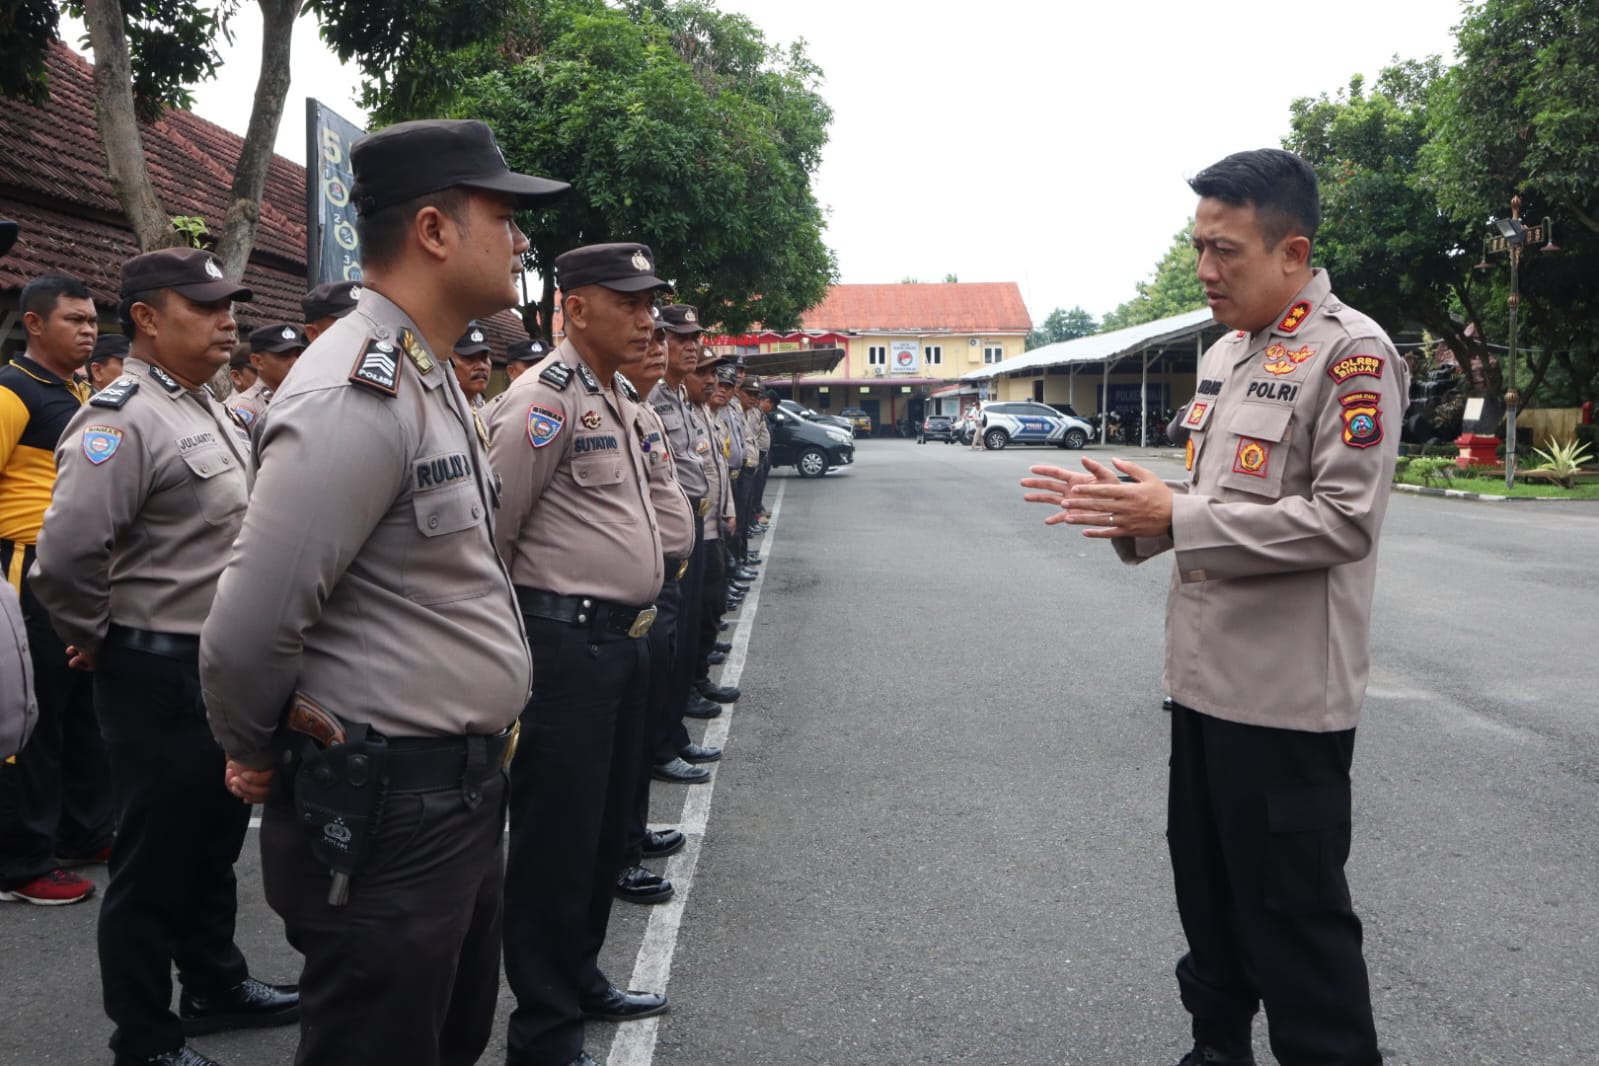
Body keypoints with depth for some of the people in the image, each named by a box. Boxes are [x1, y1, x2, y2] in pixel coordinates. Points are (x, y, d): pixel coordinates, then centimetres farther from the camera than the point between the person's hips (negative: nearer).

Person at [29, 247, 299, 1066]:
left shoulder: (212, 414, 11)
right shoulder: (122, 419, -19)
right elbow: (65, 557, -28)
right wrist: (97, 642, -13)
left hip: (227, 668, 9)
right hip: (161, 676, -9)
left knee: (214, 843, 22)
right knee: (155, 861, 5)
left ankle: (215, 984, 39)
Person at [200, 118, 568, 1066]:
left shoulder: (431, 378, 11)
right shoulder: (358, 395, -22)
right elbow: (245, 636, -24)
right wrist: (260, 761, -6)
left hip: (464, 792, 10)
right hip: (387, 814, -10)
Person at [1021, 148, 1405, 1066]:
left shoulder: (1349, 355, -14)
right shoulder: (1225, 353, 13)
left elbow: (1345, 519, -21)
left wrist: (1174, 517, -20)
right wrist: (1123, 506, 3)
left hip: (1287, 693, -9)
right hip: (1207, 677, 9)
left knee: (1295, 920, 1)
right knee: (1210, 902, 20)